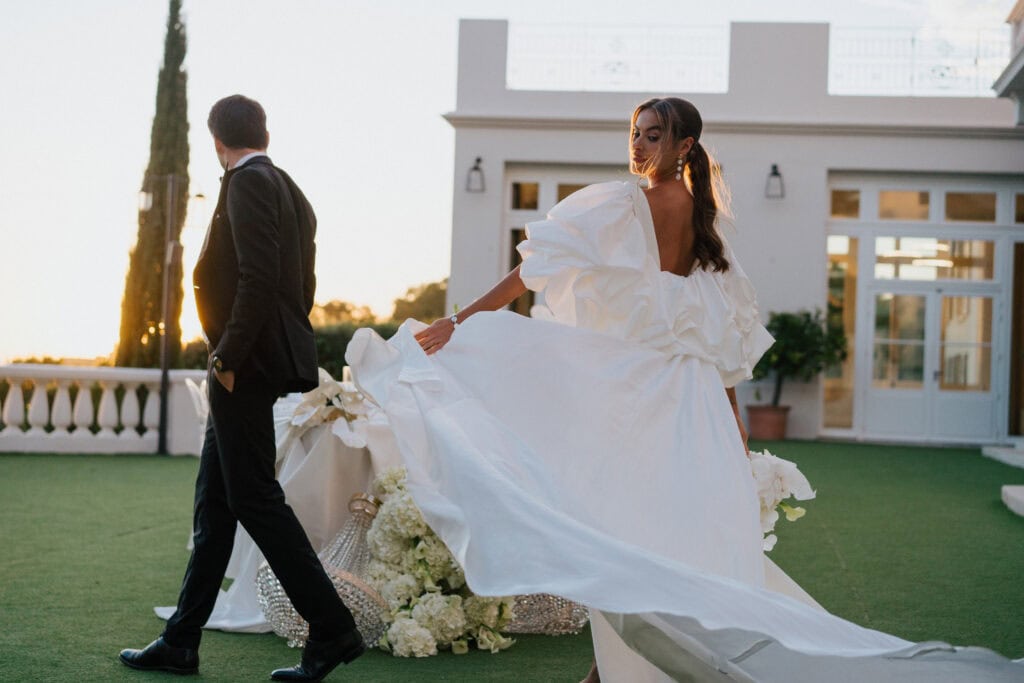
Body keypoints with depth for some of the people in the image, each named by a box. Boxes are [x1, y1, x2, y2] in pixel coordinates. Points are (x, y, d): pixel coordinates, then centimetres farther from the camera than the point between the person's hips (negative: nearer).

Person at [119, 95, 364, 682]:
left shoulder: (248, 183, -11)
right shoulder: (292, 193, 17)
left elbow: (259, 277, -22)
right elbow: (303, 285, 17)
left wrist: (228, 357, -17)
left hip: (243, 367, -10)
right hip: (255, 366, 10)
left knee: (255, 499, -7)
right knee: (215, 501, 12)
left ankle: (332, 630, -4)